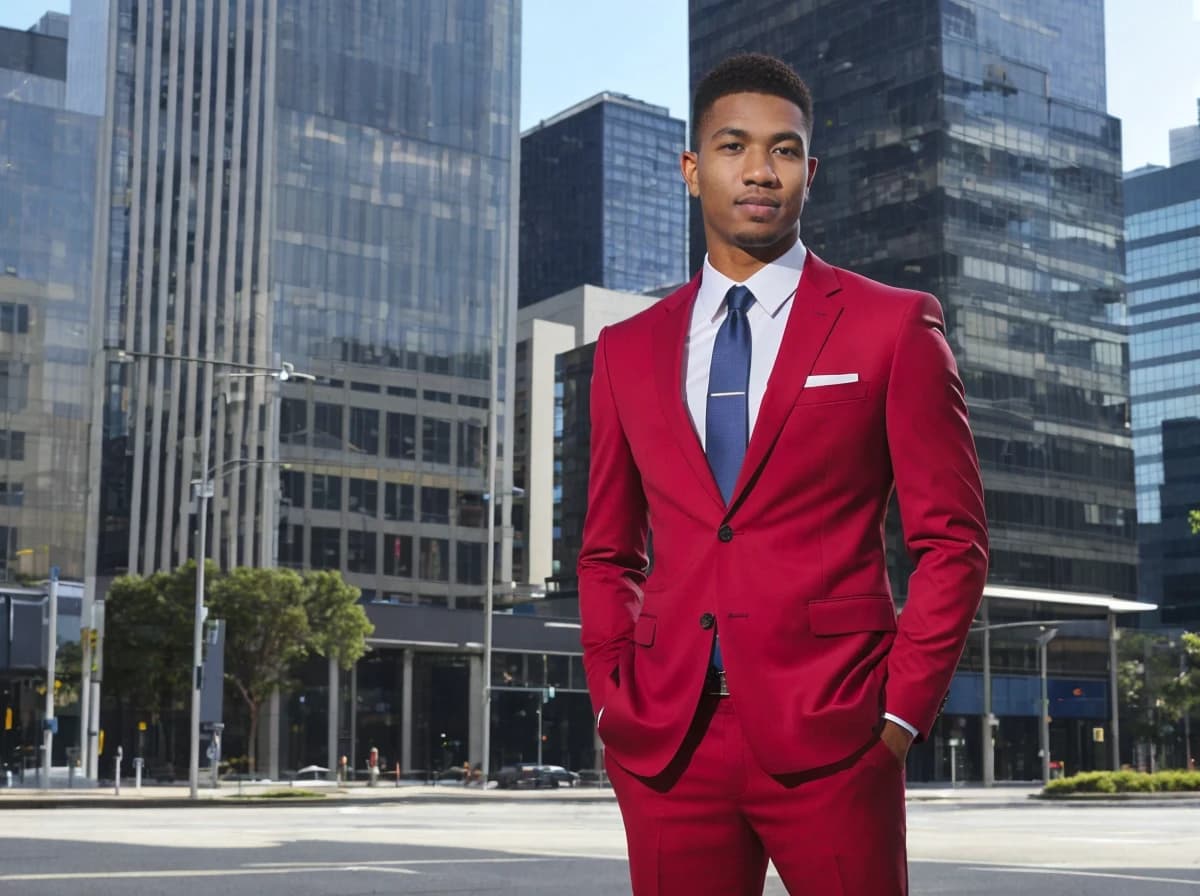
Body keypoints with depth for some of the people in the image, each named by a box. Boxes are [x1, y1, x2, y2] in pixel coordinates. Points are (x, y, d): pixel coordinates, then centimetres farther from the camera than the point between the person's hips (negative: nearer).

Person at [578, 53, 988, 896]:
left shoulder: (895, 326, 3)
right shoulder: (629, 350, 13)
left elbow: (952, 539, 1)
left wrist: (901, 713, -7)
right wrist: (611, 701, 5)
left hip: (828, 736, -3)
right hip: (665, 747, 3)